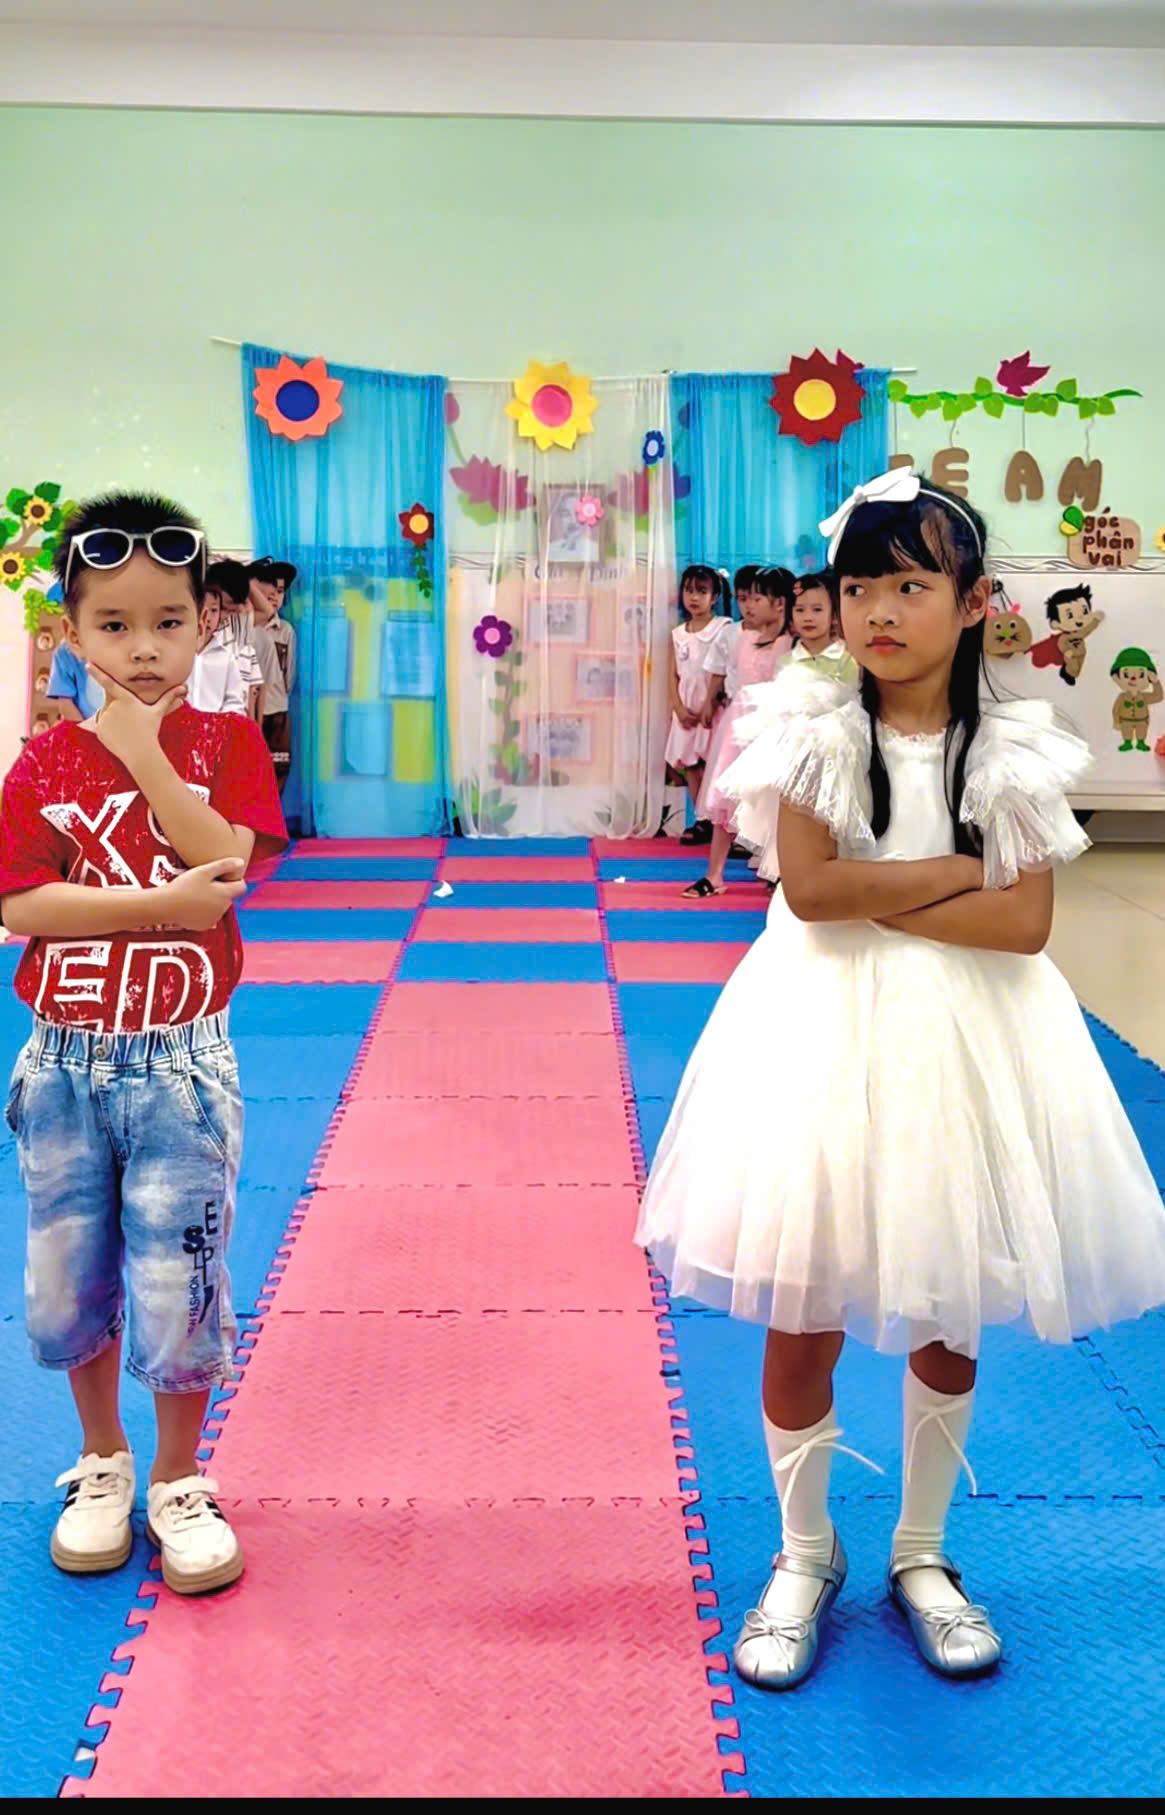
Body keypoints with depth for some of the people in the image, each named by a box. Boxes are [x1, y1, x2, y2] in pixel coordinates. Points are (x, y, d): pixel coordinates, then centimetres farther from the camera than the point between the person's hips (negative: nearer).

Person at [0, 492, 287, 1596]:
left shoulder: (227, 743, -2)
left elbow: (227, 866, -18)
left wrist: (146, 754, -20)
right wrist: (164, 904, -20)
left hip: (180, 1061, -2)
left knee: (179, 1285, 3)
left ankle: (179, 1481, 27)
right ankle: (101, 1461, 38)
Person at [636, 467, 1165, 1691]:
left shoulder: (1009, 752, -2)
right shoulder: (817, 731, -5)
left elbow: (1025, 923, -10)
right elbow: (811, 890, -16)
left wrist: (876, 904, -16)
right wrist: (959, 871, -12)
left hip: (963, 1045, 2)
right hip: (824, 1039, -1)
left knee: (948, 1320, 14)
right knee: (800, 1321, 6)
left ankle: (921, 1555, 36)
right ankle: (804, 1553, 30)